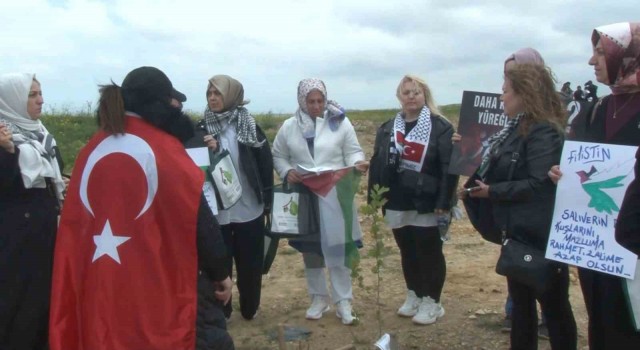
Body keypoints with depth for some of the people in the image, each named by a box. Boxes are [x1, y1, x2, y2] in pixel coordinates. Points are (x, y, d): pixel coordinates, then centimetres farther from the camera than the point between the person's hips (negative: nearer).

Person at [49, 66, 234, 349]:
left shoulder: (92, 150, 5)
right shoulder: (164, 150, -11)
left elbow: (75, 223, 8)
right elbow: (198, 221, -11)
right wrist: (220, 272, 1)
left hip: (102, 284, 6)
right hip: (165, 283, -6)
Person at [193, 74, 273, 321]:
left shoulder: (249, 126, -1)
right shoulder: (201, 129, 1)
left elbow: (265, 163, 0)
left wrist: (268, 201, -2)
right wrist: (208, 151, -19)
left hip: (249, 208, 0)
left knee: (250, 264, 11)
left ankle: (250, 309, 30)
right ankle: (220, 312, 25)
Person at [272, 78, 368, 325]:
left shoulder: (340, 122, -1)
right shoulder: (289, 127, 4)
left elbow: (353, 152, 0)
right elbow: (277, 156, 10)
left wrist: (358, 164, -22)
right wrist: (287, 172, -9)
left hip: (335, 196, -2)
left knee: (338, 247, -1)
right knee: (310, 248, 11)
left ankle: (343, 301, 12)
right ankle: (318, 298, 26)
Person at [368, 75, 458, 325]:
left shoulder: (440, 127, -7)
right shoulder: (387, 128, 11)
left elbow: (449, 167, -12)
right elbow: (377, 164, 10)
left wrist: (444, 202, -18)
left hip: (427, 205, -5)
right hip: (397, 204, 5)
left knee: (429, 253, 5)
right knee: (407, 252, 16)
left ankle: (432, 302, 17)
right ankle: (413, 296, 31)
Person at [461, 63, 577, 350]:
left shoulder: (543, 131, -18)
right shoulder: (518, 128, 12)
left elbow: (539, 184, -25)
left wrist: (492, 191, -21)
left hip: (541, 235, -10)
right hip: (519, 231, 10)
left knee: (553, 304, 4)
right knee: (521, 301, 19)